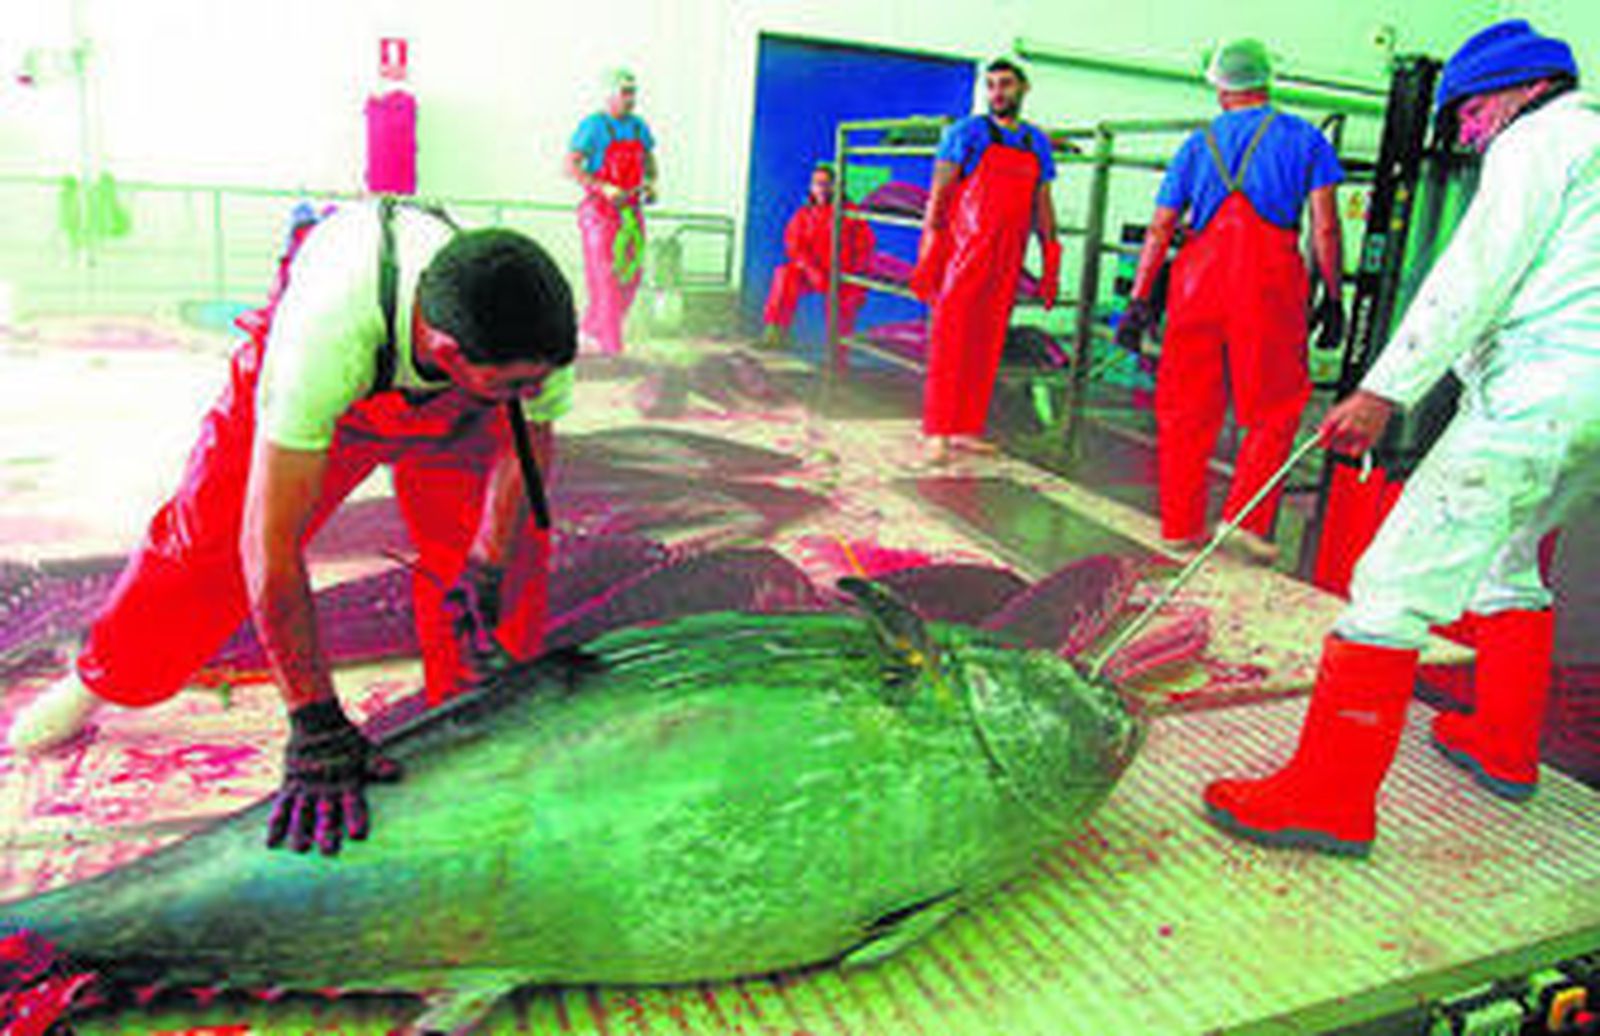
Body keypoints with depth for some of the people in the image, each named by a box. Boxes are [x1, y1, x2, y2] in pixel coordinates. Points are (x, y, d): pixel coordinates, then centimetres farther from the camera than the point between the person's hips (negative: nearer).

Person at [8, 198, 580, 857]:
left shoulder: (535, 333, -38)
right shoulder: (327, 332, -48)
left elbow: (529, 446, -14)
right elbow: (270, 543, -43)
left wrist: (486, 570, -18)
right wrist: (316, 727, -40)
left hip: (453, 409, 2)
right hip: (323, 393, -2)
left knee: (512, 560, -13)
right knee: (207, 542, 1)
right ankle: (96, 682, 31)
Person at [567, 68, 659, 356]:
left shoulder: (638, 127, 10)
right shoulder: (593, 126, -9)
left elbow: (649, 162, 22)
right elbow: (571, 166, -13)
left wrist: (651, 185, 0)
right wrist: (604, 189, -25)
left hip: (630, 211, 7)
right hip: (600, 211, -6)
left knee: (629, 276, 7)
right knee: (604, 277, -8)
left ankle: (591, 331, 24)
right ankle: (607, 343, -1)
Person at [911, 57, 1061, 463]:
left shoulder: (1037, 143, 15)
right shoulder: (967, 133, 1)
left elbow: (1042, 206, 18)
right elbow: (938, 193, -4)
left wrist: (1051, 264, 12)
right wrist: (928, 257, -12)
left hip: (1006, 261, 5)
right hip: (963, 252, -4)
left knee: (986, 347, 6)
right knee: (950, 343, -5)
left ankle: (967, 430, 13)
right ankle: (938, 433, -2)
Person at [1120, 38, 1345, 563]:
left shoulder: (1198, 143, 16)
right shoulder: (1304, 138, 11)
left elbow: (1159, 230, 10)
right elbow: (1325, 228, 3)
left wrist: (1139, 301, 9)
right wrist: (1332, 297, 8)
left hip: (1198, 278, 2)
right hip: (1268, 283, -2)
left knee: (1186, 408, 8)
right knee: (1275, 410, 8)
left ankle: (1180, 526, 12)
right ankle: (1246, 519, -1)